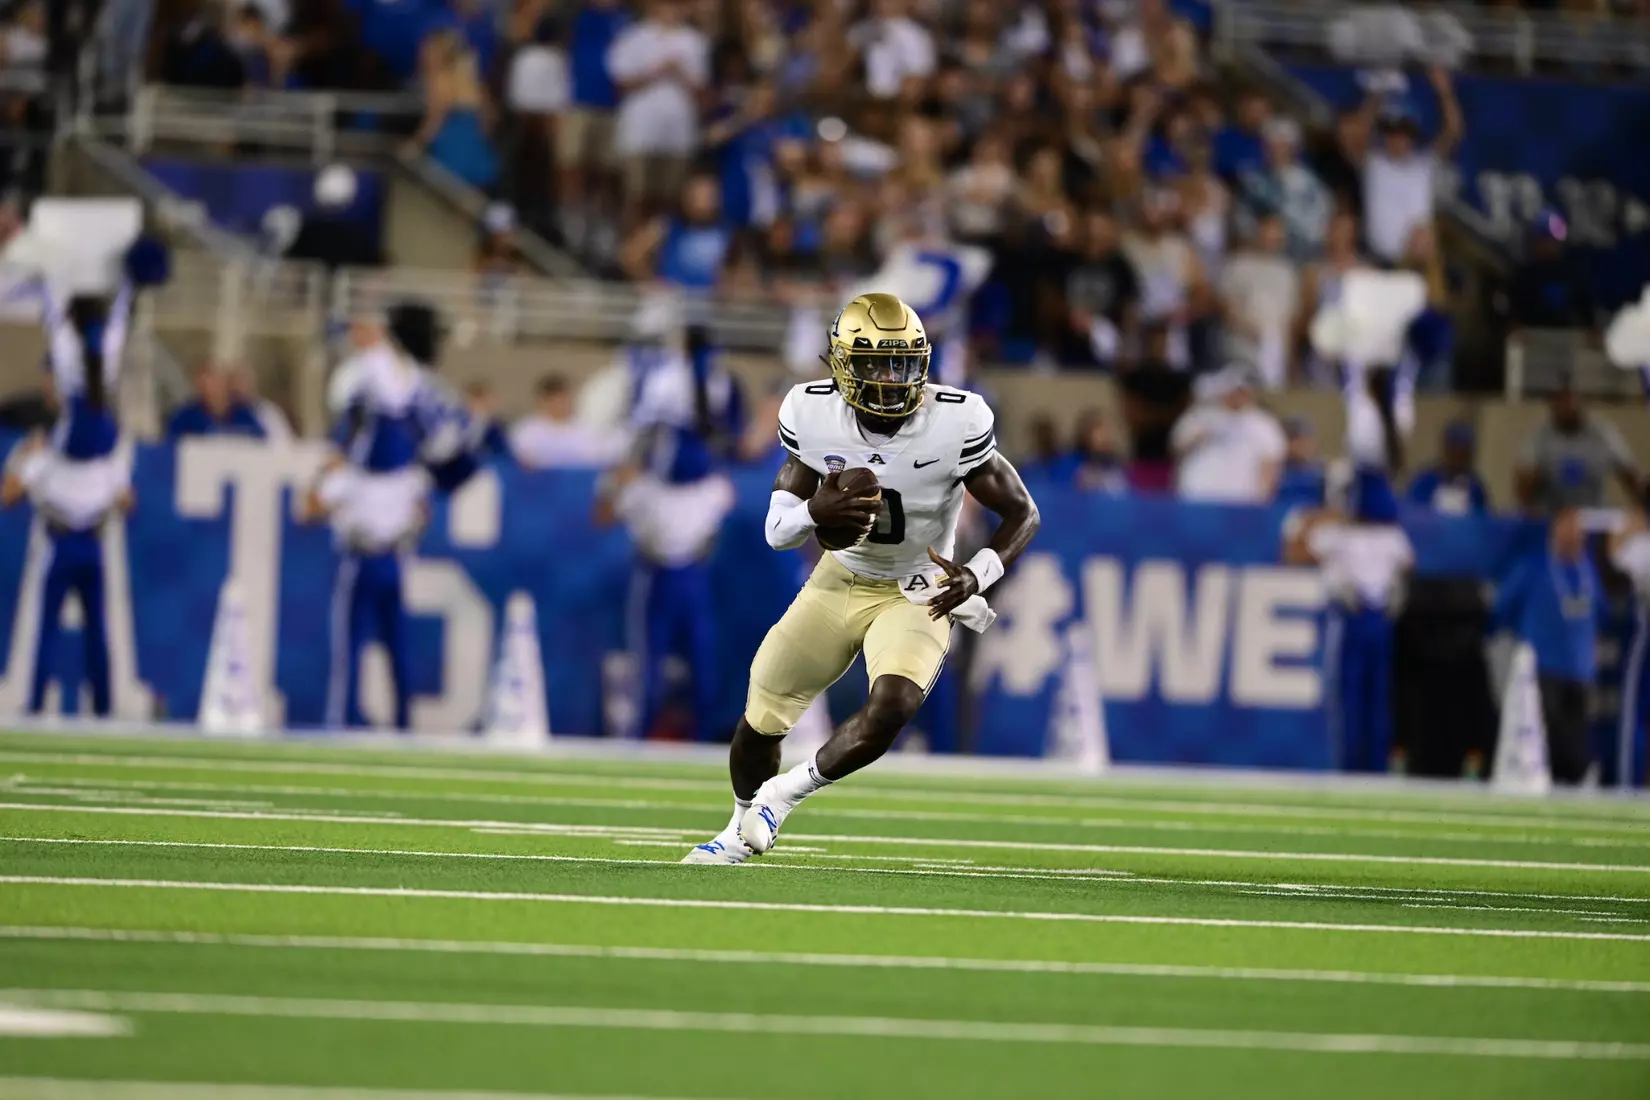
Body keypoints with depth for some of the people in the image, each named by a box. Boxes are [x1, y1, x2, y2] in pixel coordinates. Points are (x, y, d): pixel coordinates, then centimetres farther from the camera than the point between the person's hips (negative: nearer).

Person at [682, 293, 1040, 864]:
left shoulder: (955, 424, -24)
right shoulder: (813, 415, -17)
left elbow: (1023, 514, -13)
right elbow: (777, 529, -11)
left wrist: (977, 576, -30)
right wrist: (815, 512, -34)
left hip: (916, 595, -3)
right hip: (840, 580, 3)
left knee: (890, 710, -29)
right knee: (760, 719, 6)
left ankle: (785, 793, -2)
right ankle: (742, 829, 38)